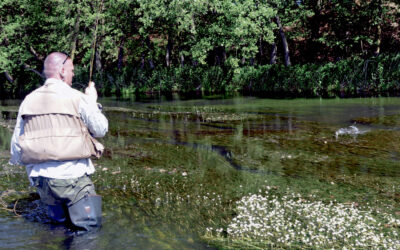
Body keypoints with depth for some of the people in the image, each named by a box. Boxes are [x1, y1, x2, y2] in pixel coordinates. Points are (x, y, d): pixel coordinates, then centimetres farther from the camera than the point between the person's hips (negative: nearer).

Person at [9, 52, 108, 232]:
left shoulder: (28, 101, 6)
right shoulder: (77, 98, -8)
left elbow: (16, 144, 10)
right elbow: (101, 130, 2)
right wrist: (93, 102, 14)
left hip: (38, 177, 6)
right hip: (71, 176, -6)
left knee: (60, 221, 24)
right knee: (90, 225, 1)